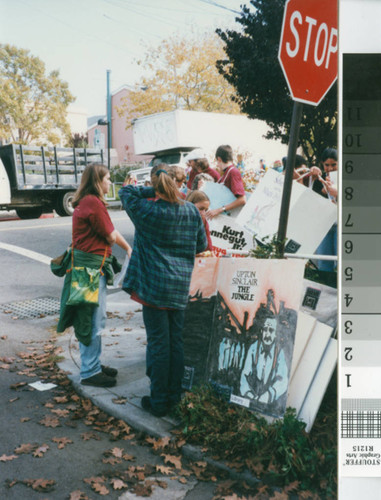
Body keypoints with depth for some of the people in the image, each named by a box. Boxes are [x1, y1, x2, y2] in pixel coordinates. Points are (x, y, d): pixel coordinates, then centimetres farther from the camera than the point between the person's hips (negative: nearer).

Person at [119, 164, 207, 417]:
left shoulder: (148, 211, -12)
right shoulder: (192, 211, 1)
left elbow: (125, 191, 2)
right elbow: (202, 245, 10)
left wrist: (154, 192, -1)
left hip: (155, 286, -4)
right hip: (181, 286, 4)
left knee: (159, 343, 3)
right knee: (176, 341, 14)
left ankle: (159, 401, 14)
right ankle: (174, 395, 26)